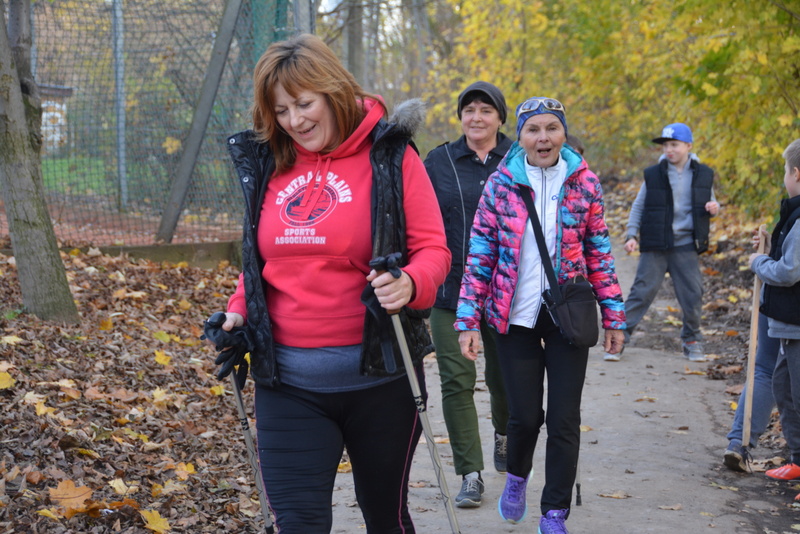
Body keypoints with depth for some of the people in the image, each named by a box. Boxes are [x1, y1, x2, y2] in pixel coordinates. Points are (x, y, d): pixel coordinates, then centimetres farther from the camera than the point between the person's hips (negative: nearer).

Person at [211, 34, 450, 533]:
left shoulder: (389, 156, -5)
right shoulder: (268, 165, 8)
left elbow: (432, 249, -6)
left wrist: (409, 284, -28)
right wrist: (239, 309, 2)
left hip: (377, 374, -2)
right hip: (288, 380, 3)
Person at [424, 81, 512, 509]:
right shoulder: (438, 162, 3)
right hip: (451, 289, 0)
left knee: (502, 373, 14)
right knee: (457, 380, -4)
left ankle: (502, 436, 44)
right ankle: (470, 474, 4)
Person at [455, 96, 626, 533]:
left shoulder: (583, 181, 0)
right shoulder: (500, 184, -3)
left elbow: (599, 251, 5)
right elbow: (480, 254, -1)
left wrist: (613, 315, 3)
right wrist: (468, 321, -6)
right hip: (515, 316, -1)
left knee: (564, 420, 1)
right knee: (525, 415, 1)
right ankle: (517, 475, 35)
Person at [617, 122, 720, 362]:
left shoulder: (703, 174, 3)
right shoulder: (653, 175, -2)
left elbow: (710, 202, 17)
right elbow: (638, 207, 6)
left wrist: (714, 207, -7)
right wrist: (632, 235, -4)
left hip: (686, 246, 2)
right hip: (655, 246, -2)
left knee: (692, 295, 5)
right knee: (641, 292, -4)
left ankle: (692, 341, 23)